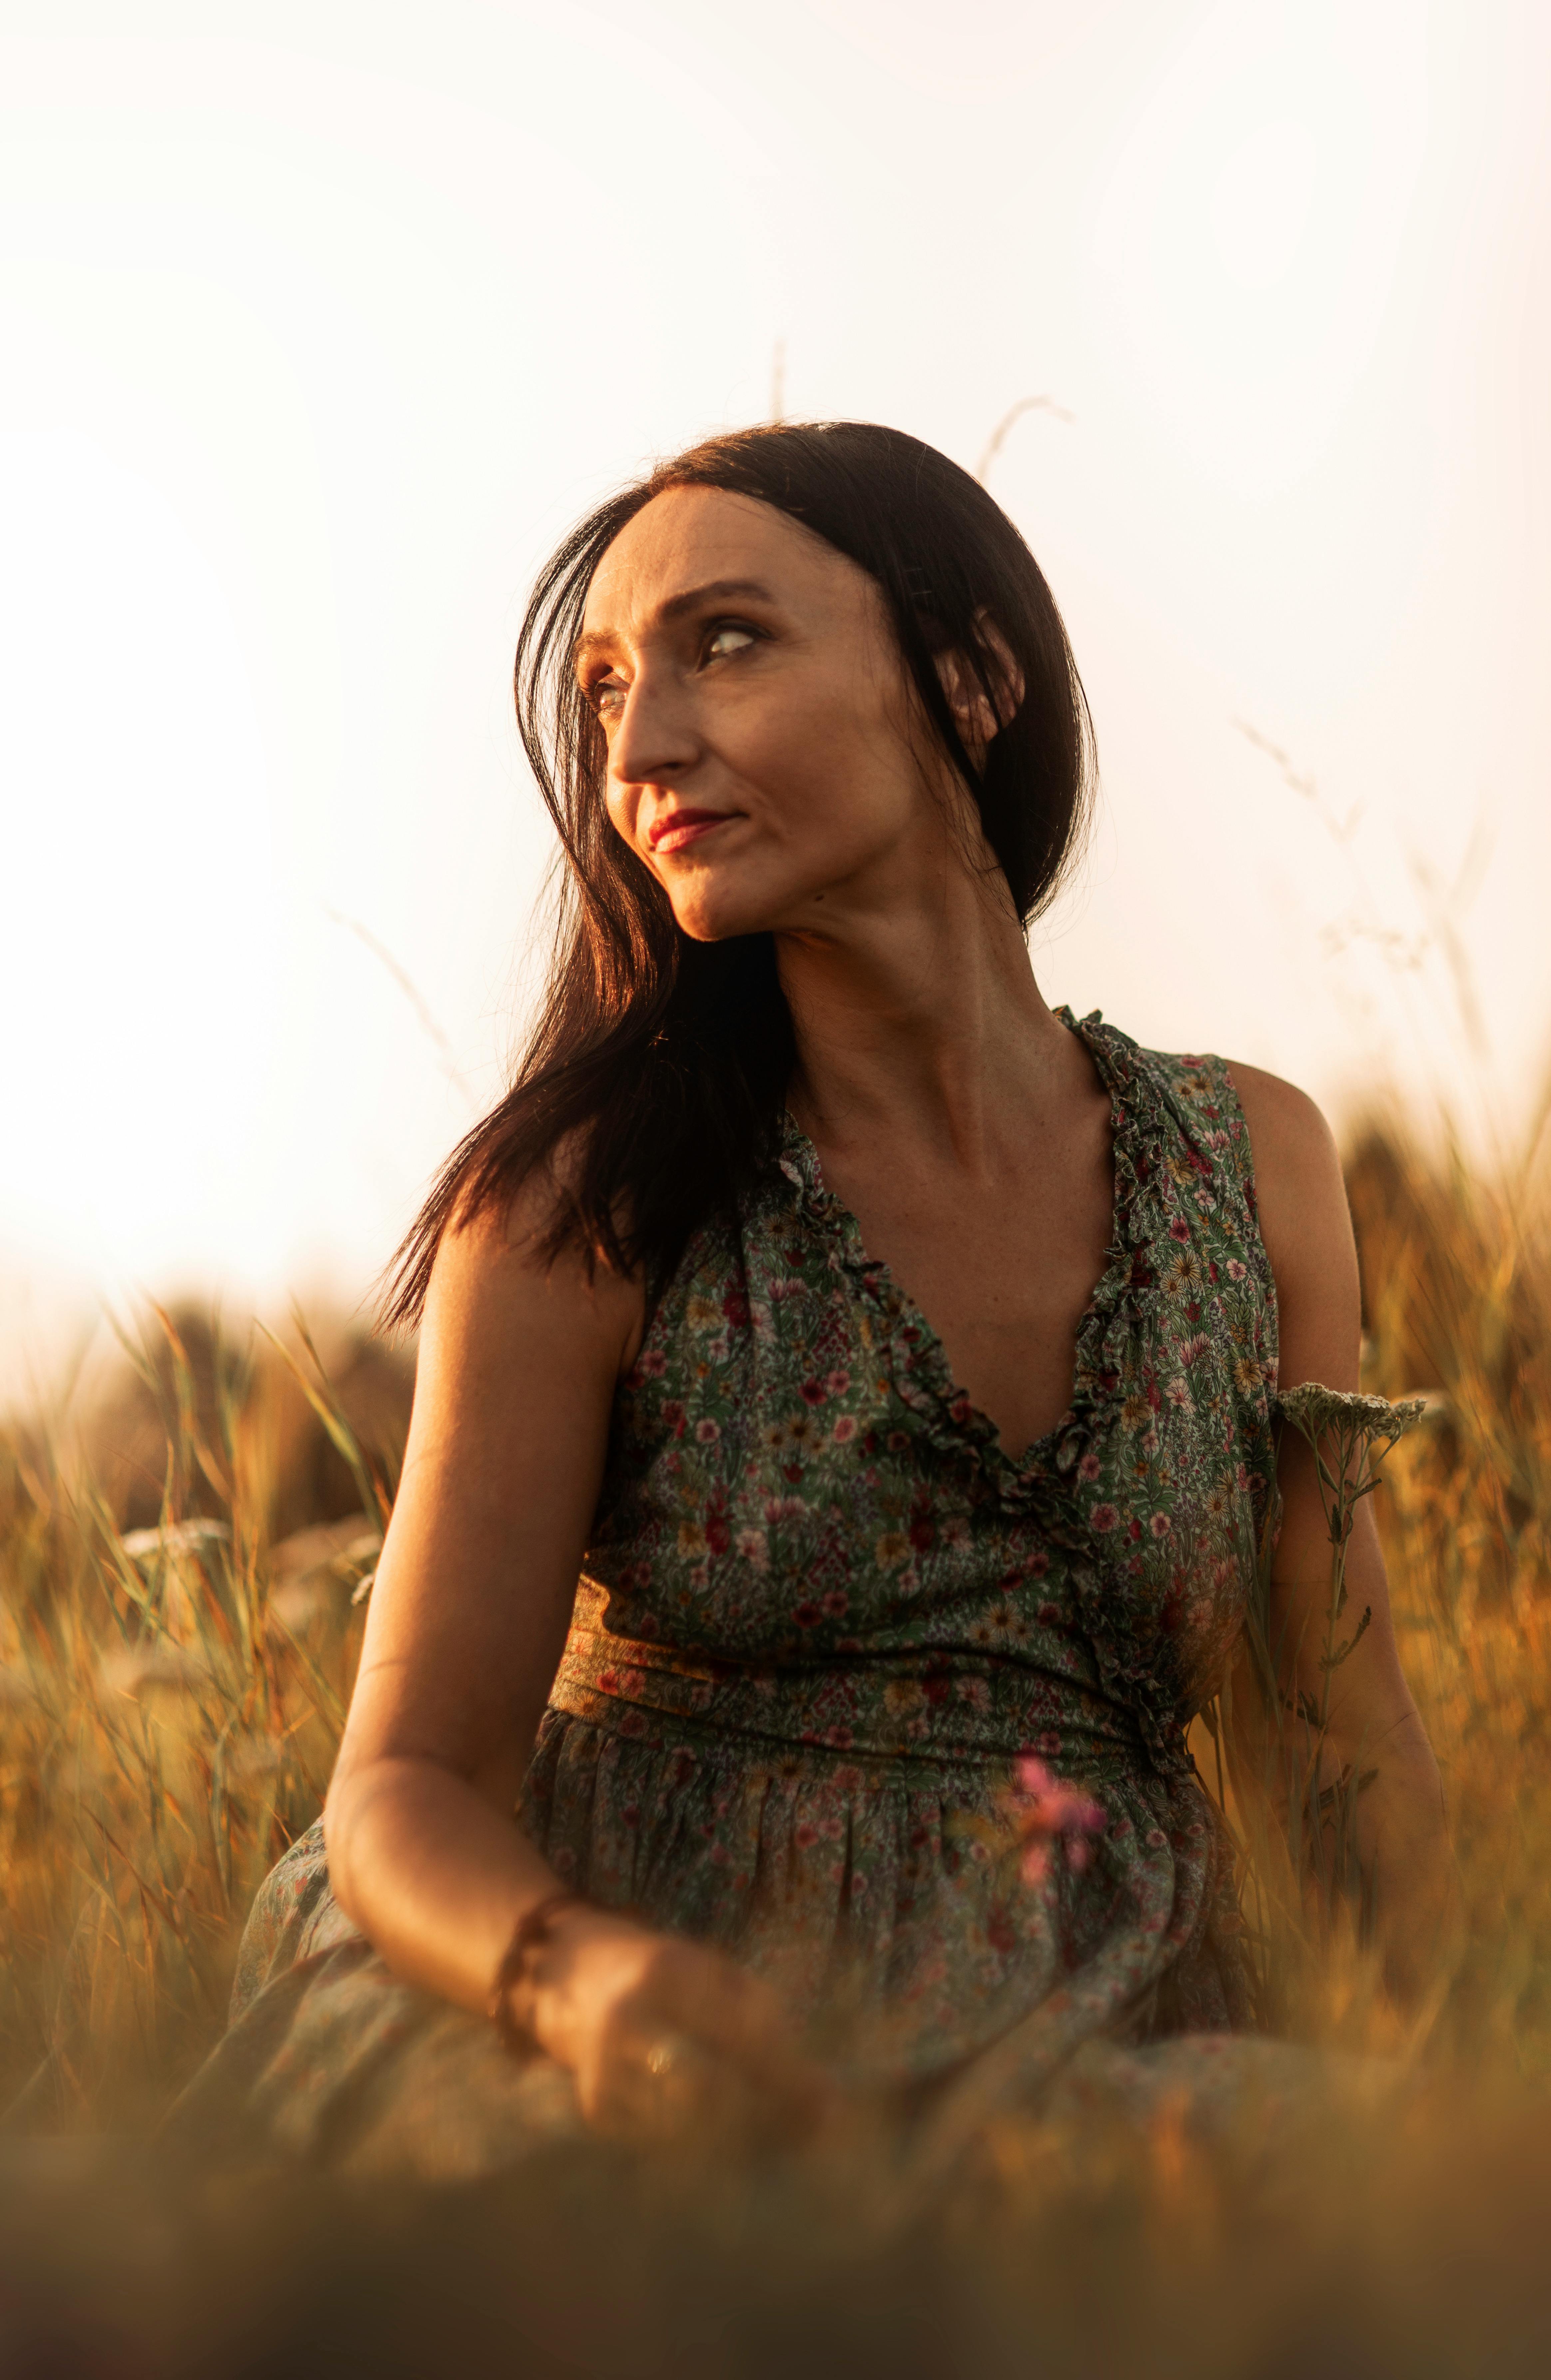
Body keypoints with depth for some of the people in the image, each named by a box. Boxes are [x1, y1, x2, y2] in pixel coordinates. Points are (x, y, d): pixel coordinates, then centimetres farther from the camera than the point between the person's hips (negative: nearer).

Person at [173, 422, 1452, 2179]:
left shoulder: (1253, 1166, 4)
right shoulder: (578, 1203, -5)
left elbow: (1358, 1753, 10)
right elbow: (409, 1784, -8)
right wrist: (579, 1978, -31)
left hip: (1090, 2071, 4)